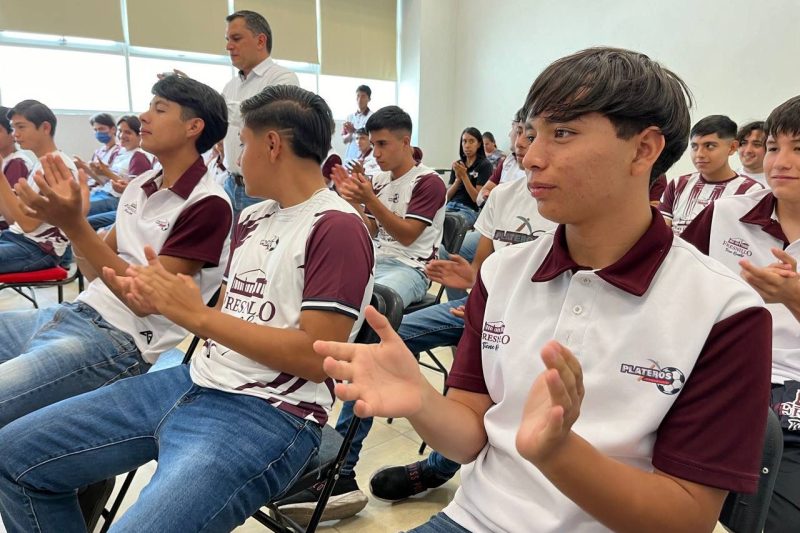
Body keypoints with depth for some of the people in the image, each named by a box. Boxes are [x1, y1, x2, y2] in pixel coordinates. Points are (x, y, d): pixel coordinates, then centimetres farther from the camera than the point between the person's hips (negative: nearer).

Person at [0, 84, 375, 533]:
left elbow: (315, 356, -19)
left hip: (269, 414, -8)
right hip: (196, 383, 9)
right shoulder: (254, 217, 15)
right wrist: (166, 297, -3)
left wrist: (199, 316, -17)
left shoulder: (338, 228, -13)